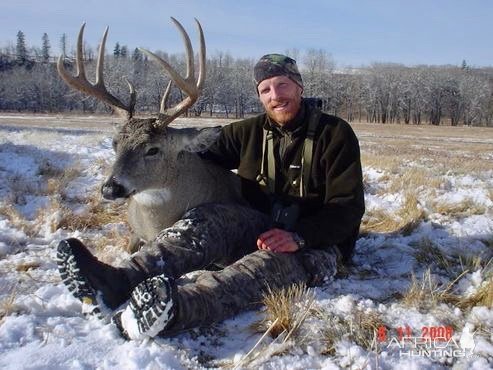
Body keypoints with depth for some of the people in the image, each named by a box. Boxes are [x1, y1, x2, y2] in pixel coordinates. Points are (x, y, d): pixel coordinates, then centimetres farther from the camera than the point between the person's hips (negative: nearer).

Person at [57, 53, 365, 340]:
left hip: (314, 245, -3)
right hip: (259, 229, 4)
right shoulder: (251, 131, 10)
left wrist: (298, 237, -29)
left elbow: (348, 207, -12)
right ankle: (118, 283, -49)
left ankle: (173, 309, -64)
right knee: (209, 218, -27)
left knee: (271, 263, -37)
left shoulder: (335, 134, -5)